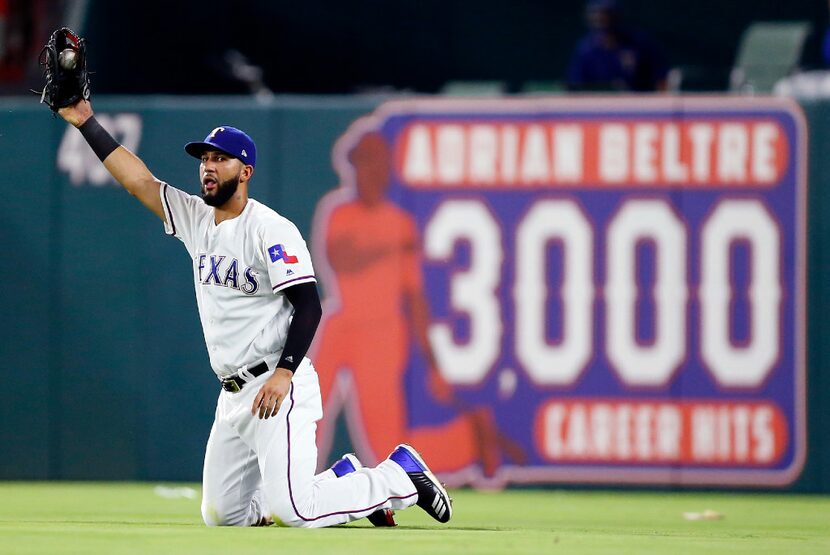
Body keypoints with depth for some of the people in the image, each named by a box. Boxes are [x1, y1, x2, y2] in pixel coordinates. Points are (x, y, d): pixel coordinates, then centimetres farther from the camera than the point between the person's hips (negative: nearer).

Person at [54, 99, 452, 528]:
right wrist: (86, 123, 3)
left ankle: (402, 476, 4)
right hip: (233, 396, 9)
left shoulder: (271, 230, -12)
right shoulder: (195, 218, 11)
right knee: (222, 515, 9)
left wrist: (285, 371, -28)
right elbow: (137, 180, 9)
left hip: (279, 388, -9)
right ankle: (343, 481, 22)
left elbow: (308, 305, -17)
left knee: (291, 511, -18)